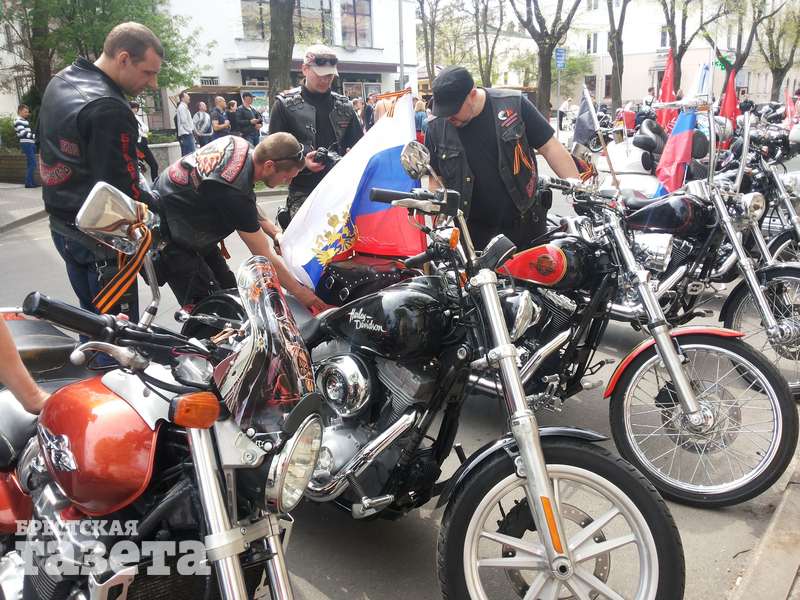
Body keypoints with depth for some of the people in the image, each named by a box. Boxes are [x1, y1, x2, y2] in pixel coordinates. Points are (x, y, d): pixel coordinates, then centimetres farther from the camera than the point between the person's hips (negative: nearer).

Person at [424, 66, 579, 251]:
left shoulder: (514, 105, -9)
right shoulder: (437, 128, -3)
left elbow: (550, 147, -5)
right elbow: (436, 180, 4)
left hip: (525, 223, 0)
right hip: (473, 231, 1)